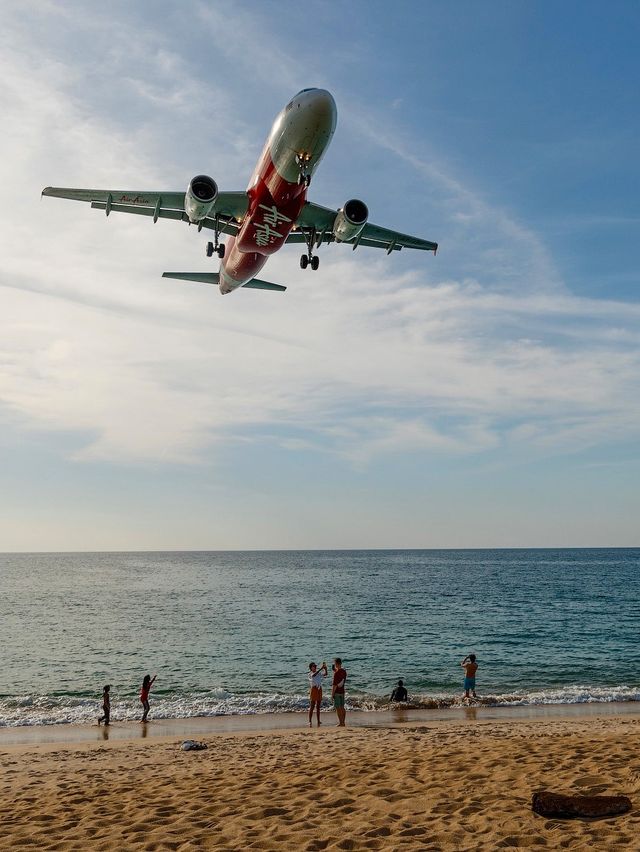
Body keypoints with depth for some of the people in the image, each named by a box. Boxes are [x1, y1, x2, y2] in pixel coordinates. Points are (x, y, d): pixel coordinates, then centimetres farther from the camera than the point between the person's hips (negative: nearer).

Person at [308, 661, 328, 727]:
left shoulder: (319, 673, 9)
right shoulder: (310, 674, -5)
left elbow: (326, 674, -6)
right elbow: (314, 675, -28)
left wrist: (325, 668, -23)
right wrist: (321, 668, -35)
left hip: (319, 690, 5)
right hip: (314, 690, -5)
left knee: (318, 707, 9)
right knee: (312, 707, -5)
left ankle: (318, 721, 11)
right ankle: (310, 721, -5)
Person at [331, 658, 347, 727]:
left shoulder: (336, 673, -21)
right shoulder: (344, 671, 3)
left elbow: (334, 685, -20)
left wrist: (332, 694, -12)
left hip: (337, 692, -8)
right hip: (342, 691, 8)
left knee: (338, 708, 0)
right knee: (342, 707, 14)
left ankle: (341, 723, 0)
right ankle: (343, 722, 19)